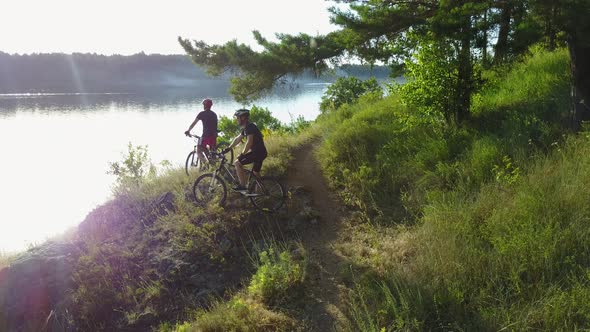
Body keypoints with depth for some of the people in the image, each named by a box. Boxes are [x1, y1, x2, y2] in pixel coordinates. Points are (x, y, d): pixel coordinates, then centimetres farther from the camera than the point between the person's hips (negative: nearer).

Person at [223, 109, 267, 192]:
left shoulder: (250, 127, -15)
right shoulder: (245, 128, 17)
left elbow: (249, 142, -24)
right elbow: (237, 139, 24)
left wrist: (242, 154, -20)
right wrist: (228, 149, 23)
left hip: (258, 152, -10)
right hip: (261, 152, 10)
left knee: (237, 163, -10)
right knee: (256, 173, 21)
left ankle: (242, 186, -7)